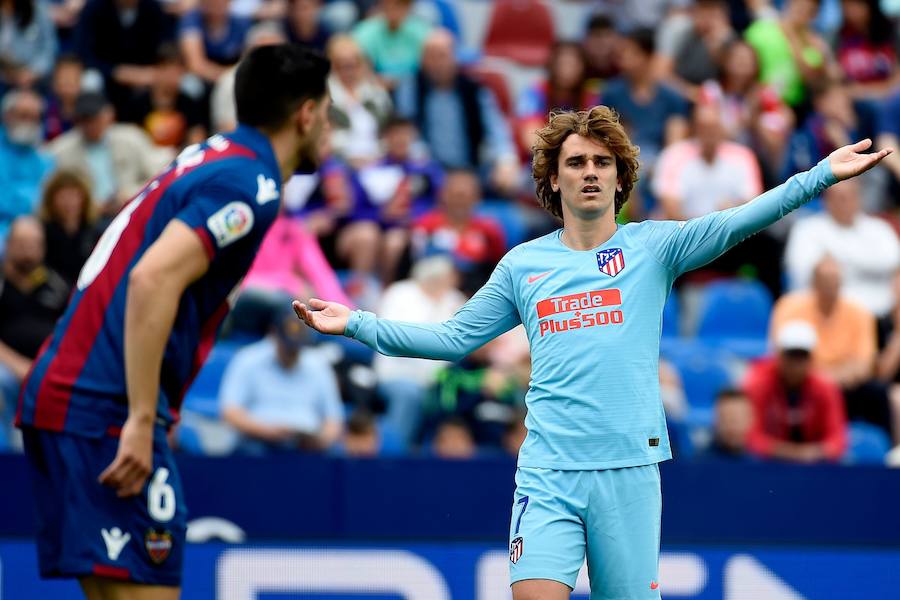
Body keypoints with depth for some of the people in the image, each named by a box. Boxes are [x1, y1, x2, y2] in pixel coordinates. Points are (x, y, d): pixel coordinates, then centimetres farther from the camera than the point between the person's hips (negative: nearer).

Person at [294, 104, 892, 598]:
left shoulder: (652, 246, 6)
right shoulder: (523, 264, 12)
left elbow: (736, 223, -7)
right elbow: (454, 338, 18)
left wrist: (822, 175, -19)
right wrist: (357, 324, 13)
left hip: (630, 467, -1)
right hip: (548, 471, 1)